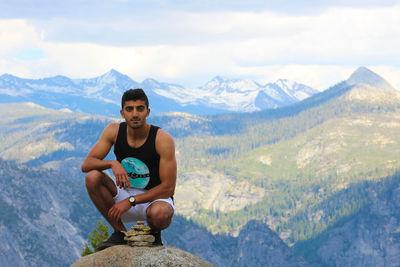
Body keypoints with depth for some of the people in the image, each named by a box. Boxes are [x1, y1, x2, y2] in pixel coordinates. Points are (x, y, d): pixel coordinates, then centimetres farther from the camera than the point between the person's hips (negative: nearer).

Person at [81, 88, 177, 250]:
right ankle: (120, 232, -7)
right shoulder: (114, 131, -8)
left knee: (159, 214, -40)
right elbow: (86, 165, -10)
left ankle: (155, 234, 0)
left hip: (155, 199, -4)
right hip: (125, 193, 4)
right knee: (92, 177, -22)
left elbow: (168, 188, -20)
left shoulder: (163, 139, -19)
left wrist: (130, 201, -26)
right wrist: (113, 164, -31)